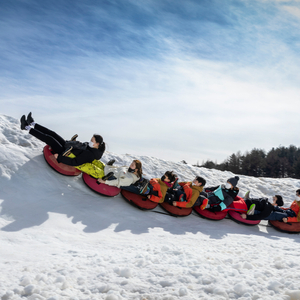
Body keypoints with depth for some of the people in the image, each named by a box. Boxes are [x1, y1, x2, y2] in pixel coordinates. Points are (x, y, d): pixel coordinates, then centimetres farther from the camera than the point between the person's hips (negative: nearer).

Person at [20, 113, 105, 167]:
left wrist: (59, 157, -30)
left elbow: (75, 162, -34)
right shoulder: (90, 146, -5)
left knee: (49, 139, -9)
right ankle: (33, 124, 22)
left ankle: (28, 128, 6)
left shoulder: (90, 154, -32)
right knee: (52, 134, 7)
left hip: (65, 154, -8)